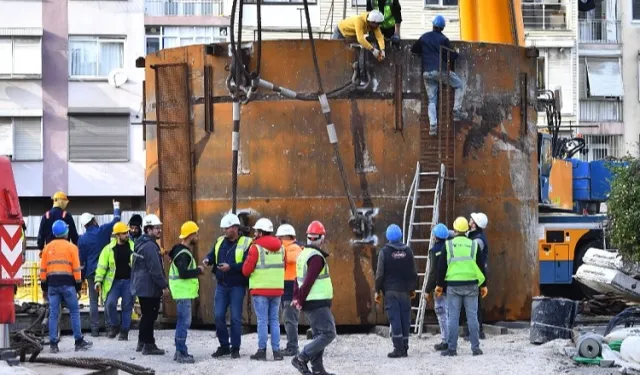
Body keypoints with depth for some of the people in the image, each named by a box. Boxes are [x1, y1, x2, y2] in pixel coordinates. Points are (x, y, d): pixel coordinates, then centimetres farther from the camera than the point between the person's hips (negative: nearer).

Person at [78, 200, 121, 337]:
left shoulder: (82, 239, 0)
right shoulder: (103, 230, -3)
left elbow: (81, 260, 3)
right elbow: (116, 220, 11)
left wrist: (82, 276, 12)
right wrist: (116, 207, 30)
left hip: (91, 272, 1)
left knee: (93, 301, 5)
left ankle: (95, 328, 1)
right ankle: (110, 326, -5)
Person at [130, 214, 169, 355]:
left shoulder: (141, 244, 15)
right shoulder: (150, 246, -18)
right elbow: (155, 269, -22)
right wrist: (164, 286, -17)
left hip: (141, 286, 10)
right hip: (149, 288, -10)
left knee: (147, 315, 18)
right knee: (150, 316, -4)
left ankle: (142, 343, 25)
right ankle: (149, 345, -1)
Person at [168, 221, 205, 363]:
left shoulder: (184, 252, 15)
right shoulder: (183, 254, -18)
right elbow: (183, 273, -27)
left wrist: (197, 270, 6)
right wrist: (199, 270, -14)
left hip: (185, 292, 11)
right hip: (183, 292, -11)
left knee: (182, 321, 14)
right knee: (185, 322, -10)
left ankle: (180, 351, 20)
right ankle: (181, 353, -10)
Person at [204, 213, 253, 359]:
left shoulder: (245, 243, -10)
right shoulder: (220, 241, 8)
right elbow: (212, 254, 16)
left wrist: (230, 267, -26)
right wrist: (208, 260, -6)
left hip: (237, 286, -5)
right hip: (221, 285, 5)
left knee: (235, 317, 0)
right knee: (218, 316, 2)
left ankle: (235, 348, 10)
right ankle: (224, 346, 15)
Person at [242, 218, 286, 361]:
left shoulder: (256, 247, -9)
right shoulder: (280, 247, 7)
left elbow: (246, 270, -8)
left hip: (260, 289, -4)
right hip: (277, 288, 4)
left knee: (262, 321, 0)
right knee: (274, 321, 9)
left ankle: (262, 350, 1)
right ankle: (276, 350, 6)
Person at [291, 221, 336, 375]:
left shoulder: (303, 254, 13)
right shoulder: (317, 257, -16)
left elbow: (298, 278, 14)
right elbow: (309, 281, -21)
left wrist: (296, 297, 8)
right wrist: (301, 300, -14)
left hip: (310, 304, 10)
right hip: (318, 303, -10)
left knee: (319, 335, 14)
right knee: (328, 334, -9)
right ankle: (301, 358, -13)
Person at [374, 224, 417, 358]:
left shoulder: (385, 252, -7)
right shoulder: (408, 251, 4)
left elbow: (380, 274, -7)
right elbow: (414, 272, 8)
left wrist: (377, 290, 3)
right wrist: (412, 288, 19)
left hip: (390, 290, -3)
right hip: (405, 290, 3)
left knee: (394, 319, -5)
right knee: (405, 318, 7)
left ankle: (398, 348, -11)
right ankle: (404, 348, 9)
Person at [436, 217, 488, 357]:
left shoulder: (448, 245, -1)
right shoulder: (473, 245, 2)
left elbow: (442, 266, 2)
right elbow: (481, 266, 6)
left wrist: (439, 285, 11)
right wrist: (483, 285, 15)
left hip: (453, 286, -1)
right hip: (471, 285, 1)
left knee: (453, 317, 2)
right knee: (472, 317, 4)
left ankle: (452, 348, 2)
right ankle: (475, 348, 4)